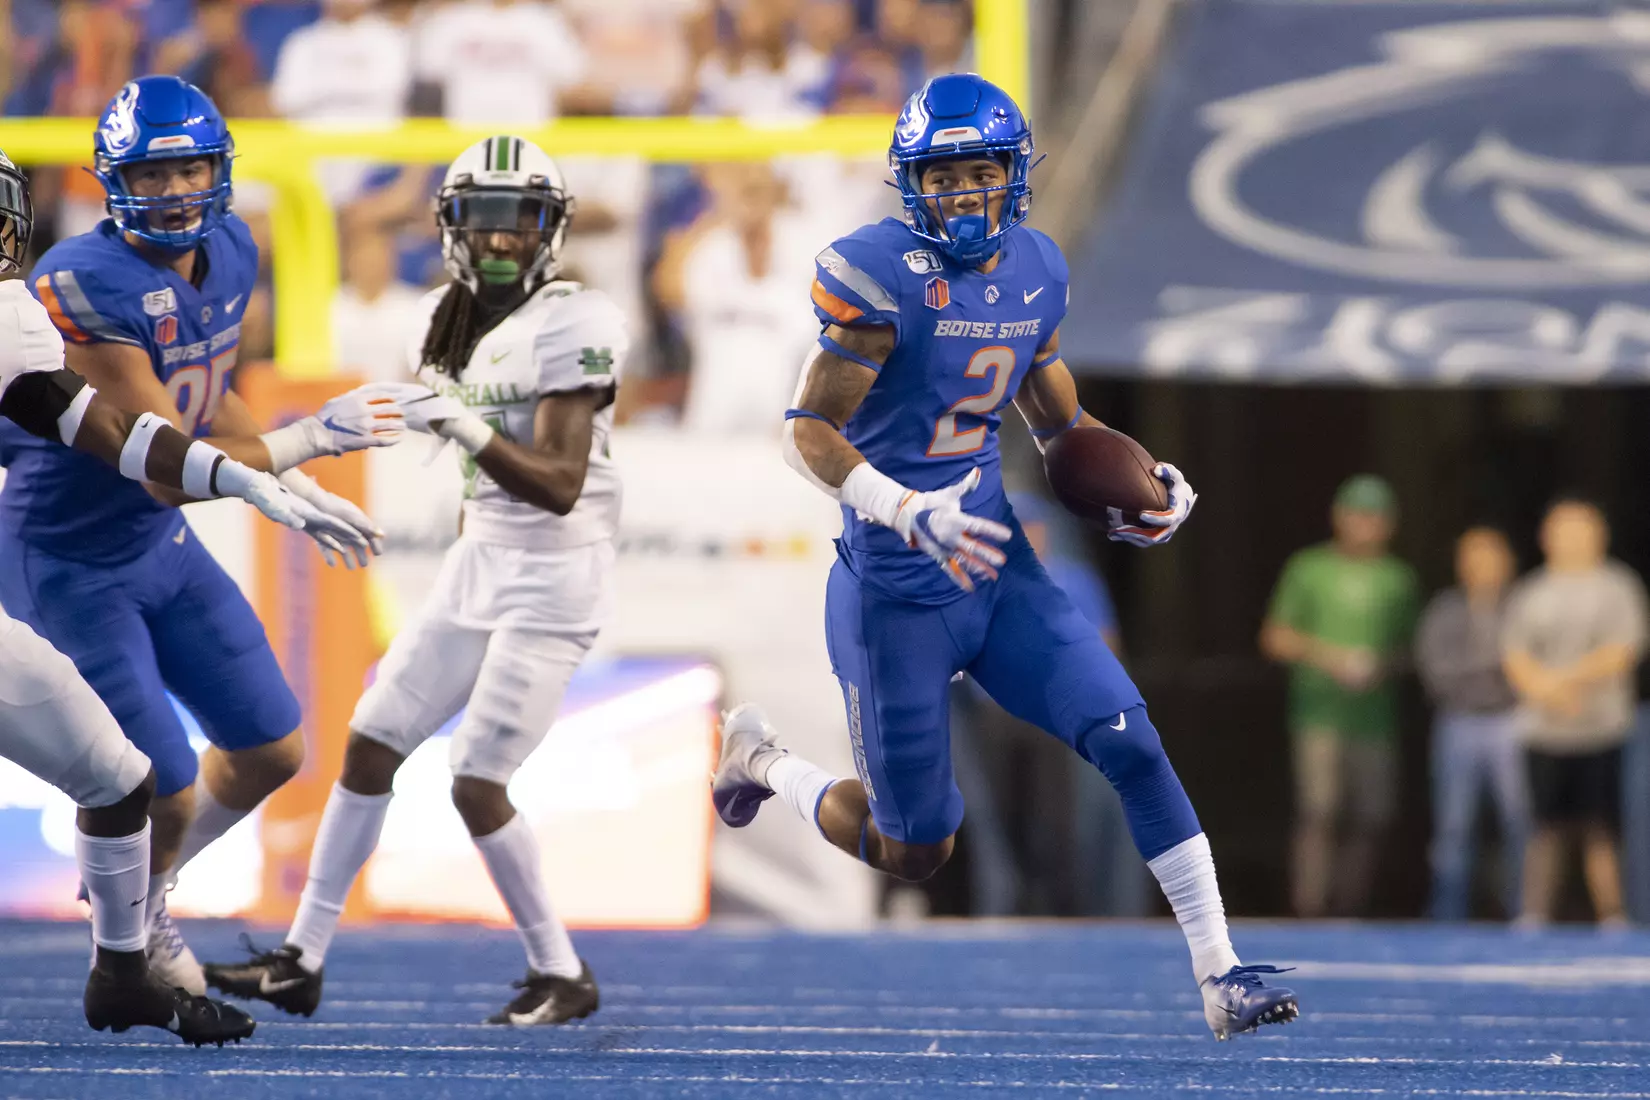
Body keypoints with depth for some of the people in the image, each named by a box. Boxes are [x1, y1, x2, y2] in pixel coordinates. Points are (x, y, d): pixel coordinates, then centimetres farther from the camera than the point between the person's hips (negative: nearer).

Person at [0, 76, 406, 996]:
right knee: (165, 793, -3)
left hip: (161, 546, 8)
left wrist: (300, 493, 12)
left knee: (272, 753, 13)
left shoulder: (229, 256, -5)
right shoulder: (86, 288, -31)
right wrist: (314, 437, -31)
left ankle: (143, 889, 38)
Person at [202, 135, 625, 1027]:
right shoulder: (451, 320, 7)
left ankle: (562, 976, 6)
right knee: (371, 744, 6)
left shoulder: (567, 327, -18)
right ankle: (304, 959, 14)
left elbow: (560, 486, -25)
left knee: (477, 785, -10)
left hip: (552, 576, -8)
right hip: (480, 562, 8)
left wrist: (466, 428, -35)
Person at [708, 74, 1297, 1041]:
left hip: (998, 569, 6)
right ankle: (763, 760, 34)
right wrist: (911, 515, -31)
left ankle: (1222, 976, -3)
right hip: (896, 591, -5)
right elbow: (809, 430, -17)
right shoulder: (883, 275, -18)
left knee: (1132, 744, -9)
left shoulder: (1036, 273, 4)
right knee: (917, 854, 5)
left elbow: (1060, 419, 19)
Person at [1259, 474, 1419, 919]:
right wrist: (1329, 657, -10)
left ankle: (1351, 910, 7)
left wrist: (1385, 663, -4)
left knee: (1371, 820, -1)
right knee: (1319, 812, -14)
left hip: (1374, 714, 3)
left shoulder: (1399, 579, 13)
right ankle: (1310, 912, -17)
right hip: (1320, 711, -3)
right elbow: (1276, 638, 5)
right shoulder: (1309, 569, 5)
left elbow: (1405, 644, 19)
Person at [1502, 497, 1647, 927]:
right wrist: (1550, 692, -14)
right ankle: (1534, 916, -3)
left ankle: (1611, 915, -4)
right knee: (1548, 829, -2)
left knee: (1602, 830, -5)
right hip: (1544, 733, 2)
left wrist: (1561, 679, -12)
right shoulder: (1530, 593, 12)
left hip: (1601, 731, -1)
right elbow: (1515, 658, 4)